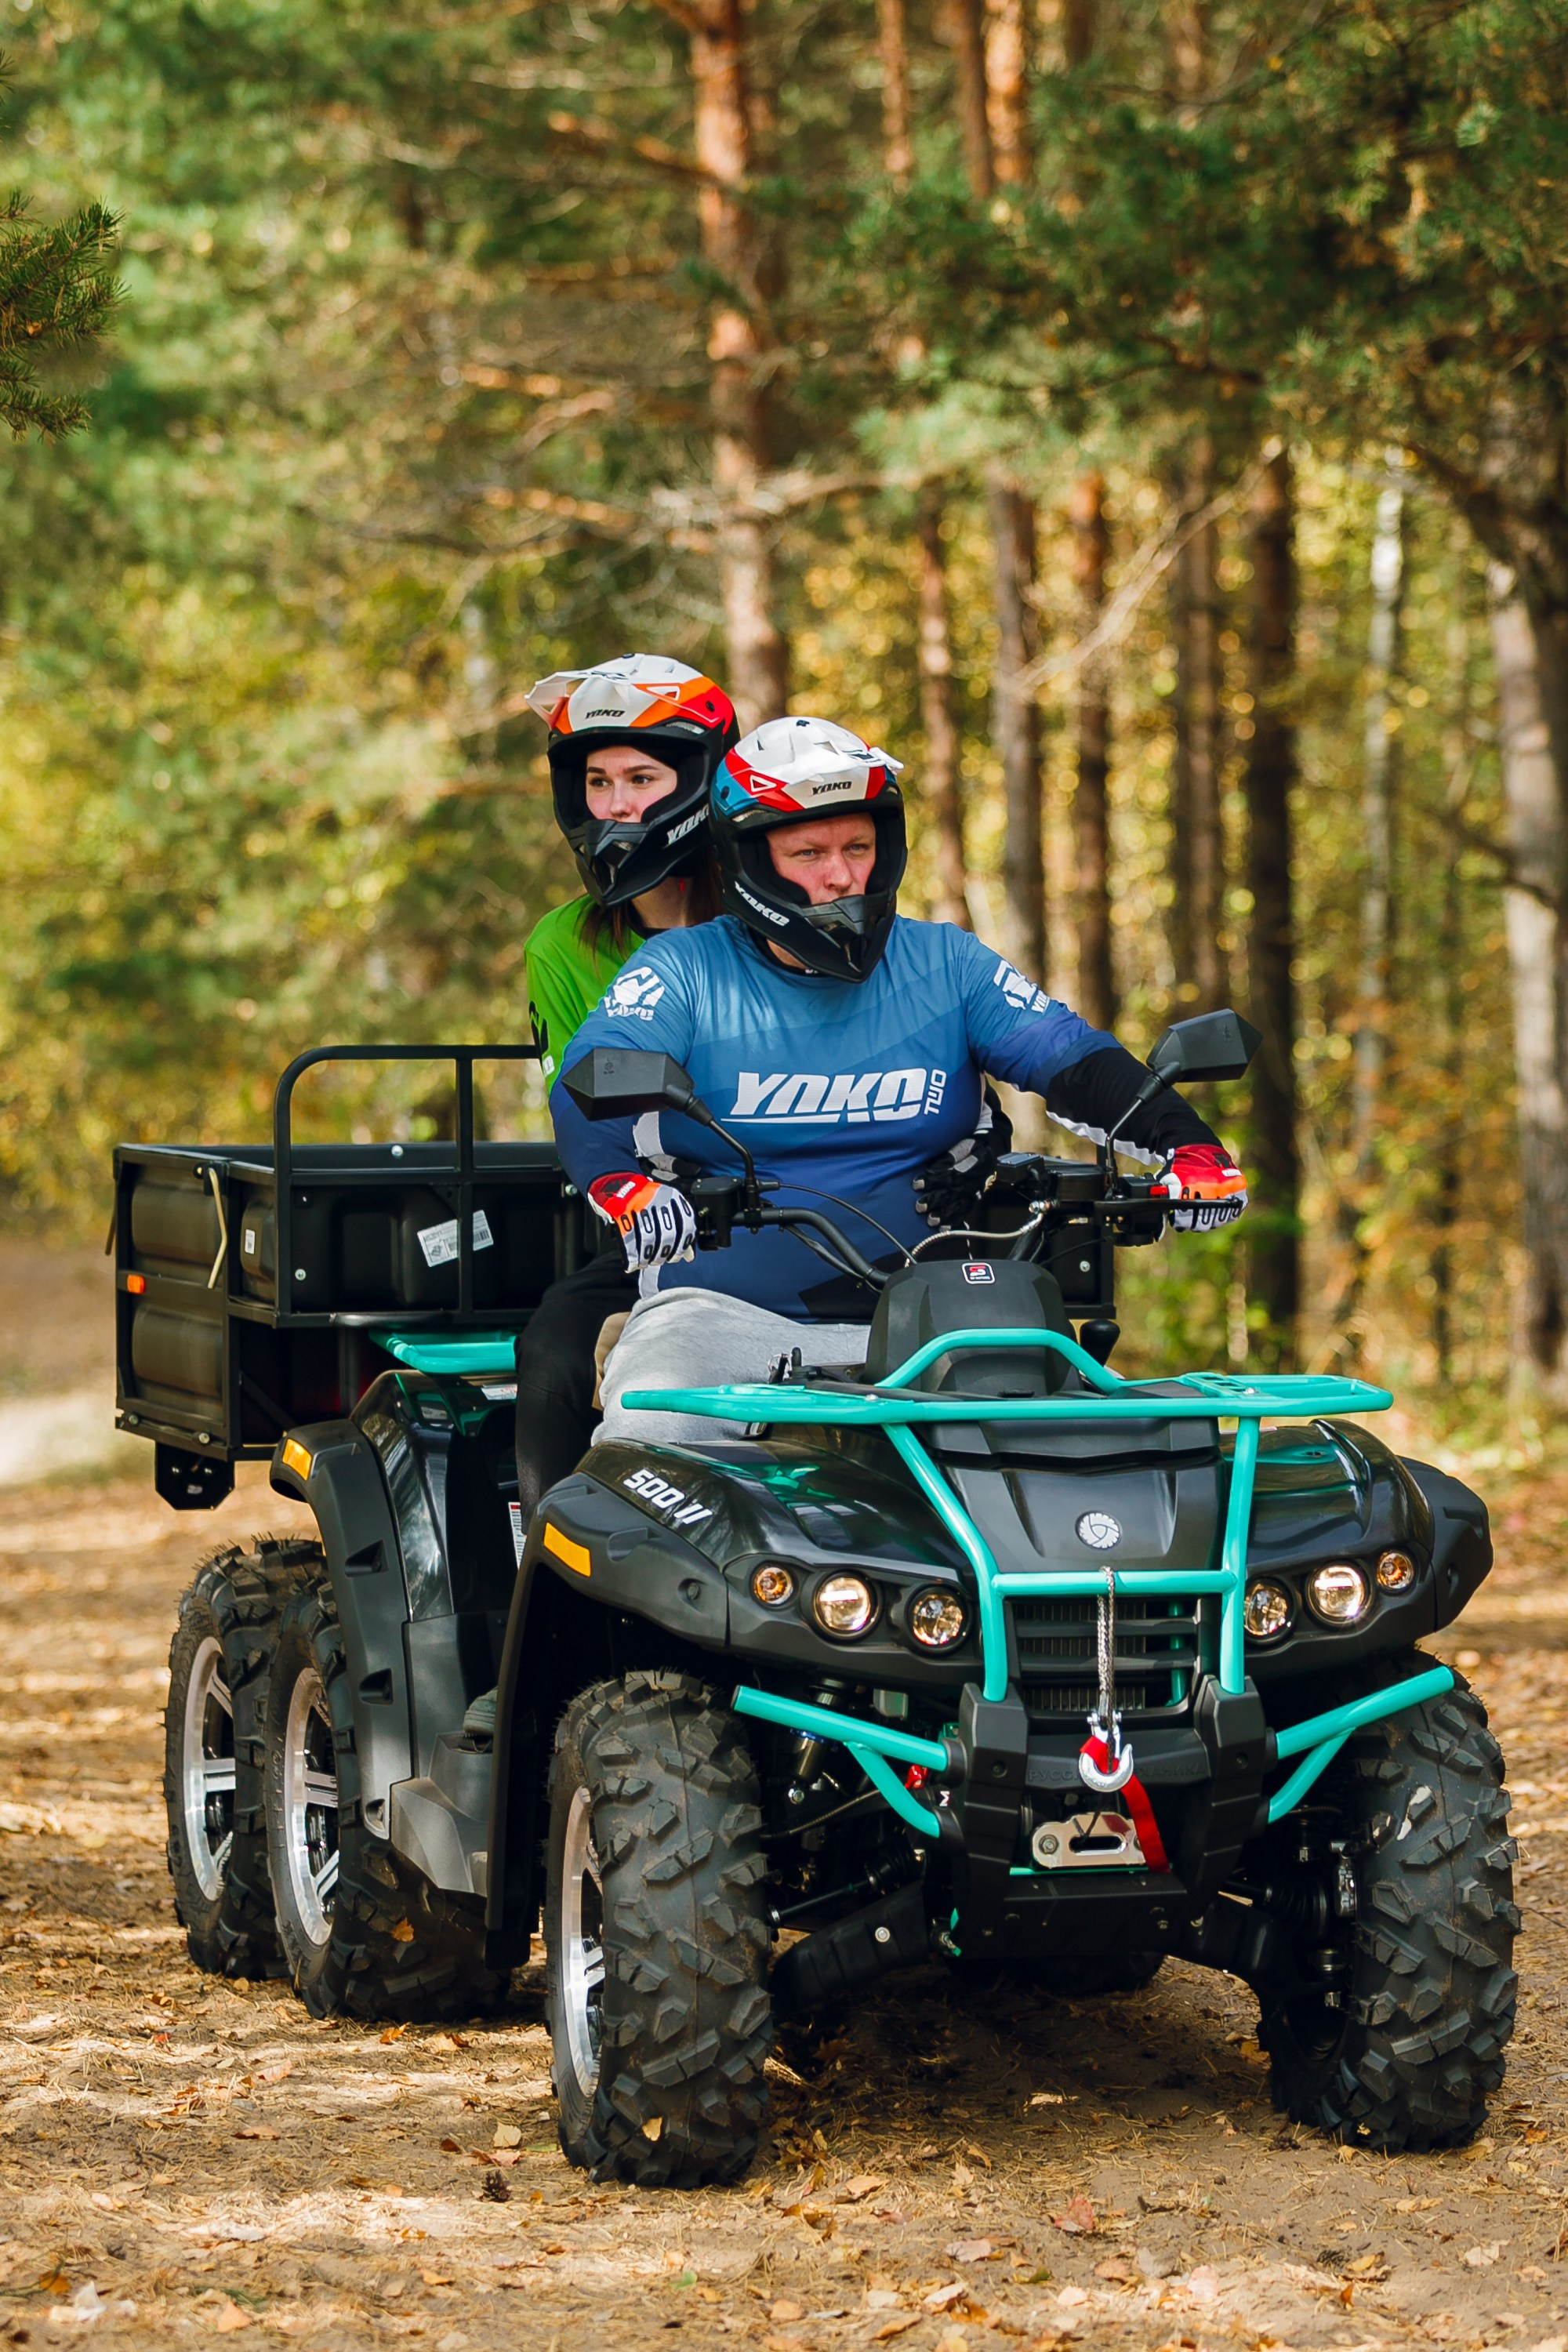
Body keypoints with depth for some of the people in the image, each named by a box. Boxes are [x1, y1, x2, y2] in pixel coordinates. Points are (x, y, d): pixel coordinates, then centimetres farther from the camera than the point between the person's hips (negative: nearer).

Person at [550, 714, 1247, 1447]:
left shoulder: (945, 965, 11)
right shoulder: (683, 969, 3)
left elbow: (1074, 1058, 2)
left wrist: (1182, 1137, -17)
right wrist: (622, 1185, -35)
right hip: (726, 1315, -2)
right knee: (646, 1430, -30)